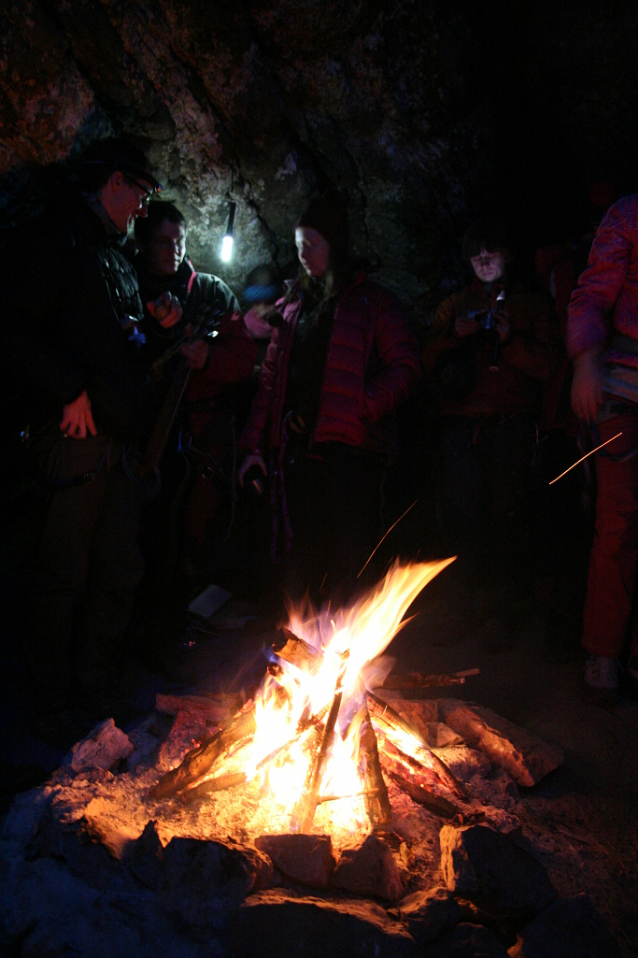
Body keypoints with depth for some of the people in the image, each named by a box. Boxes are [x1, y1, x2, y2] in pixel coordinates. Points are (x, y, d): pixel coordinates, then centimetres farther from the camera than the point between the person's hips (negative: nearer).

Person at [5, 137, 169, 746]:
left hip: (117, 438, 9)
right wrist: (70, 392, -18)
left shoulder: (113, 258, 24)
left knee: (119, 572, 11)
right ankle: (53, 712, 14)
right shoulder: (55, 240, -3)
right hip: (76, 435, -9)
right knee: (64, 575, -1)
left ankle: (100, 696, 26)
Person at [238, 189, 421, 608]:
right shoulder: (292, 305, 21)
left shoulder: (371, 301, 7)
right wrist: (256, 446, 10)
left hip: (351, 447, -4)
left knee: (351, 566, -5)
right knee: (302, 560, 7)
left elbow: (404, 366, -1)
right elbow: (271, 377, 17)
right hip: (297, 448, 5)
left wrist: (361, 408, -14)